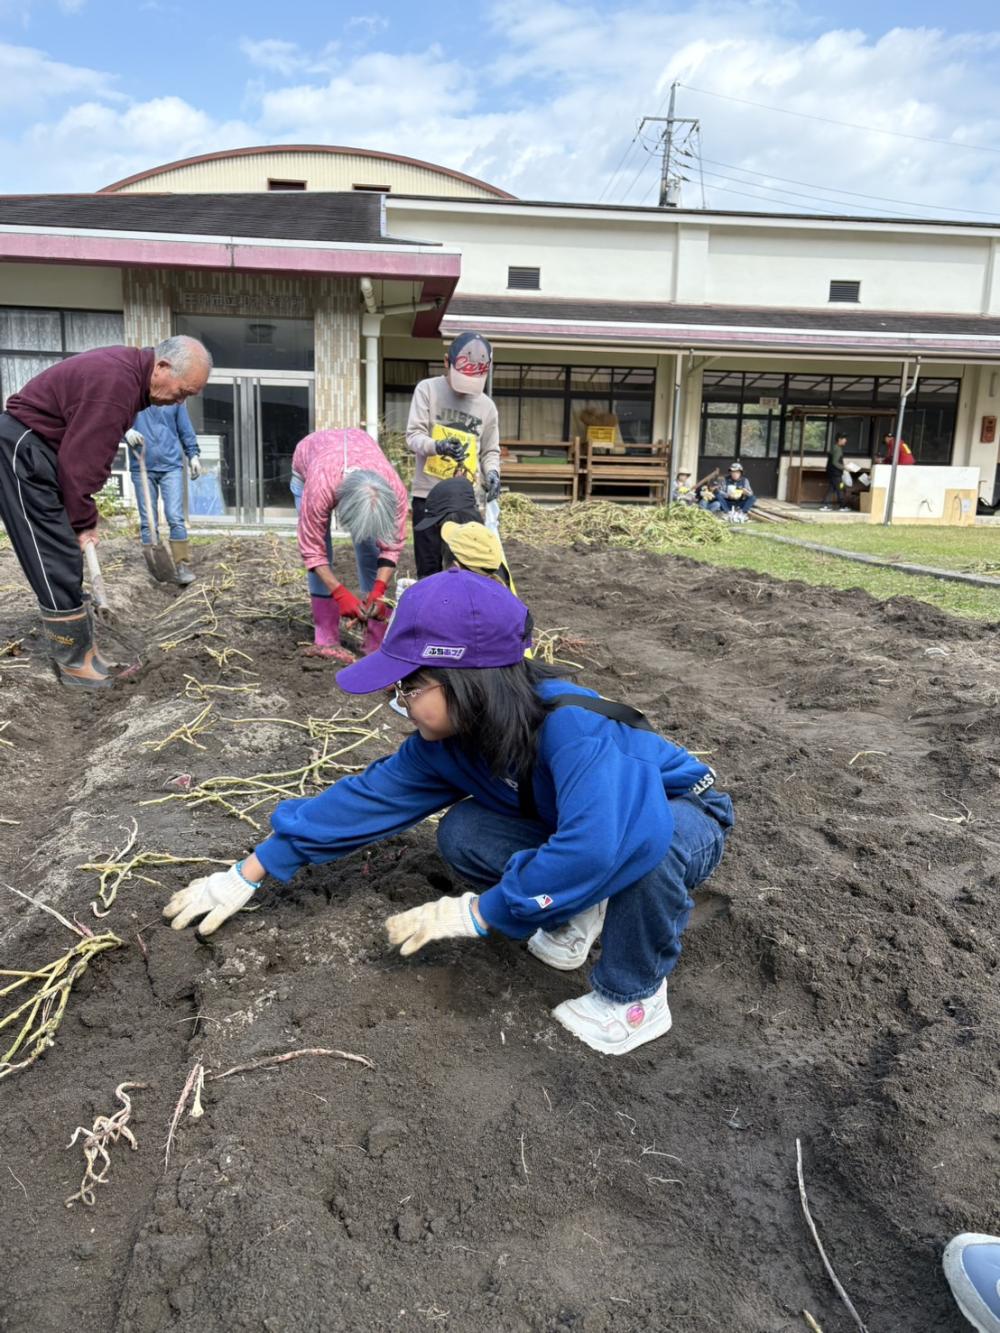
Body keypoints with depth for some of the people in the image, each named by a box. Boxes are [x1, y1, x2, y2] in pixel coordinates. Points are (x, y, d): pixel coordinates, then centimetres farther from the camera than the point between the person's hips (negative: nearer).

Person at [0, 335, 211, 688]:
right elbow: (81, 461, -24)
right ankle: (75, 662, 1)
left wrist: (83, 516, 12)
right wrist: (84, 521, -12)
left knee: (64, 559, 12)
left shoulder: (127, 369, 6)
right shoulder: (115, 383, -26)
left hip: (41, 449, 11)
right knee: (56, 562, -7)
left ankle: (81, 649, 19)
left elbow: (87, 452, 12)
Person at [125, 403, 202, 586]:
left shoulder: (174, 398, 9)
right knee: (147, 522, 4)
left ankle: (183, 565, -1)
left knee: (175, 517, -8)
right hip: (142, 468, 0)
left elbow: (185, 428, 15)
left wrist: (193, 454, 11)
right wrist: (127, 431, -20)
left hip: (171, 464, 0)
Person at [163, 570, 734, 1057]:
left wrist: (479, 911, -41)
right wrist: (249, 873, -9)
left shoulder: (572, 729, -41)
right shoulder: (452, 738, -17)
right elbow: (371, 796, -11)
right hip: (581, 826, 6)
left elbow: (602, 844, -55)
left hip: (684, 822, -5)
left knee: (643, 837, -41)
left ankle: (636, 998, -15)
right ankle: (580, 909, 7)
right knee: (463, 834, -16)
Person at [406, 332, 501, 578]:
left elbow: (490, 450, 16)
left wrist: (492, 472, -7)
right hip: (429, 495, -2)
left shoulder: (487, 405, 9)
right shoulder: (427, 389, 0)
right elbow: (413, 436, -7)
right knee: (429, 569, 3)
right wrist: (438, 446, -29)